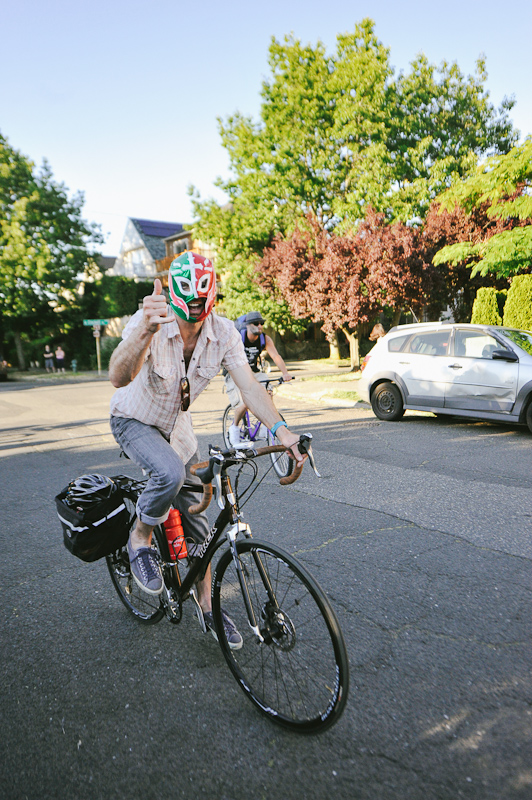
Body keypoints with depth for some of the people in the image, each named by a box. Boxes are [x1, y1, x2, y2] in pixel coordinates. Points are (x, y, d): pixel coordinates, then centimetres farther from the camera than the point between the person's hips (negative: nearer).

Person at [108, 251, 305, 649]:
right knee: (170, 474, -36)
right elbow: (119, 378, -47)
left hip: (177, 426, 4)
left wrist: (281, 429, -38)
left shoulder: (224, 332, -19)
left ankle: (207, 606, 24)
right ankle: (140, 540, -3)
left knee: (197, 519, 6)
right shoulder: (149, 322, -31)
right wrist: (145, 331, -66)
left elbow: (249, 385, -23)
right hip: (134, 421, -4)